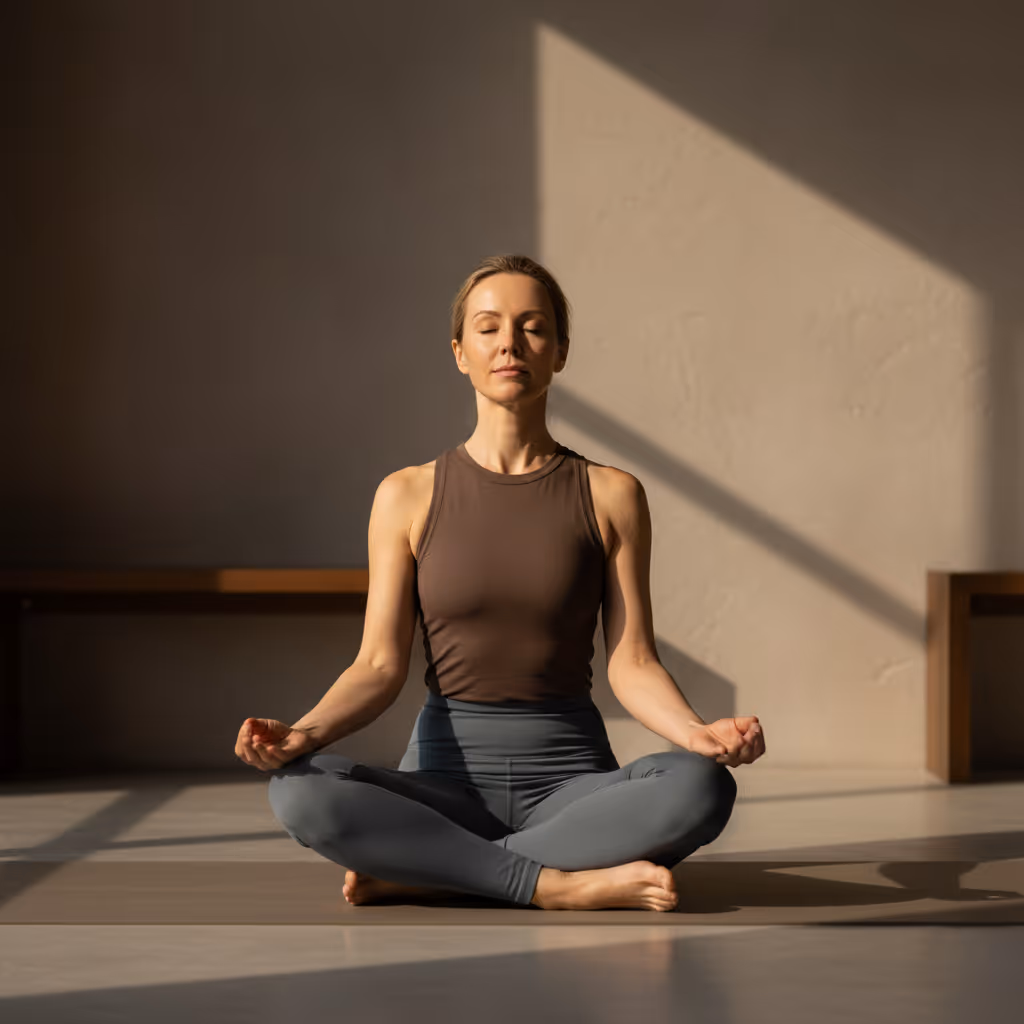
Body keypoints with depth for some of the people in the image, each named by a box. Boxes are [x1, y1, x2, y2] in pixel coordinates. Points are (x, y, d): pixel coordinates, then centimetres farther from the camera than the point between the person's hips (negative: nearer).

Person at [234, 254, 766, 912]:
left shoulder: (611, 495, 4)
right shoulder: (409, 496, 5)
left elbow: (632, 663, 0)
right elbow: (381, 665, 1)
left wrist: (698, 732, -21)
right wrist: (305, 733, -19)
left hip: (571, 777, 1)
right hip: (447, 776, 0)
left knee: (700, 787, -33)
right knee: (298, 789, -31)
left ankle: (422, 872, -23)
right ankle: (560, 884, -25)